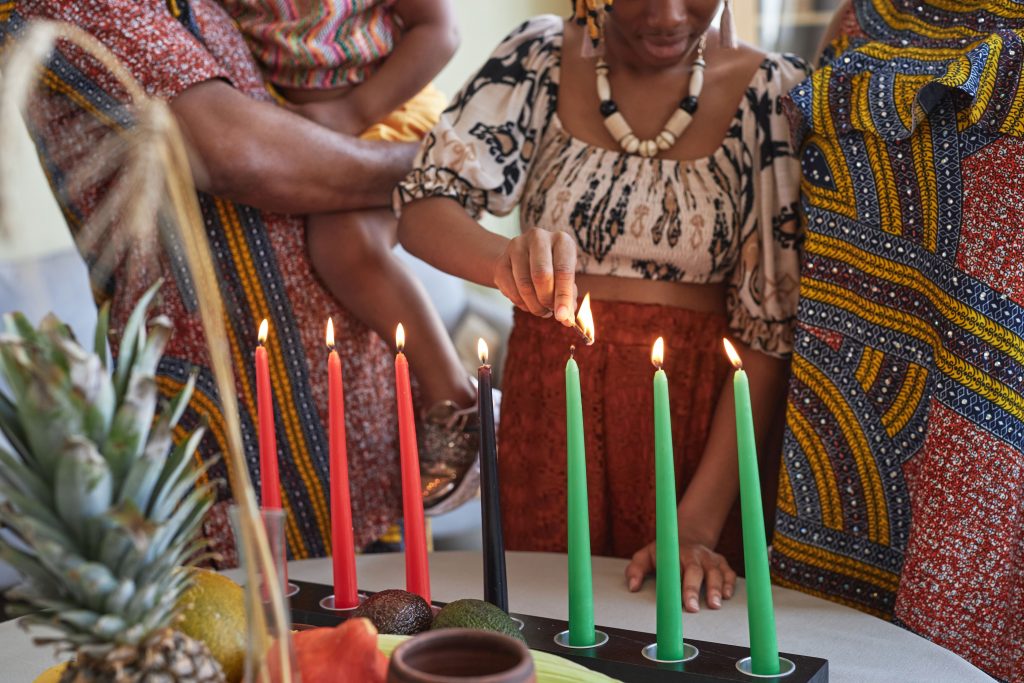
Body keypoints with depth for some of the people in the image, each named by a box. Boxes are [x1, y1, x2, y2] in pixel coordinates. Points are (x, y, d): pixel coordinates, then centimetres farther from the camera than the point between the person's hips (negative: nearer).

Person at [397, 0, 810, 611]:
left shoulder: (774, 93, -7)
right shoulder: (539, 59, -2)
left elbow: (773, 326, -9)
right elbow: (423, 210, -10)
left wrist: (699, 523, -15)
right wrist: (510, 261, -33)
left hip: (700, 407, -1)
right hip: (550, 397, 1)